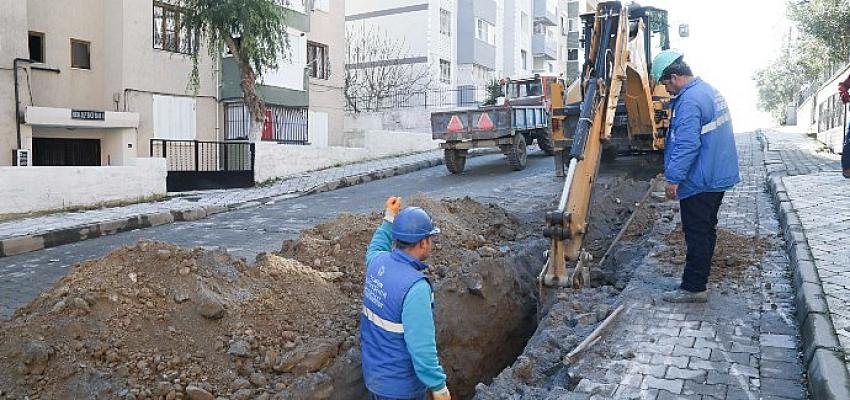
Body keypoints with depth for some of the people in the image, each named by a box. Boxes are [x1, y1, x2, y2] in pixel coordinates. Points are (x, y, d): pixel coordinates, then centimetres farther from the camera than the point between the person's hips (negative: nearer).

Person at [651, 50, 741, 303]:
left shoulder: (689, 101, -20)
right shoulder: (710, 91, 13)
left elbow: (687, 145, -26)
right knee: (706, 230, 17)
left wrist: (673, 178, -23)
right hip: (717, 177, 10)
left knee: (697, 234, -4)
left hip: (700, 181, -10)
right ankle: (699, 279, 28)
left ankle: (694, 288, 3)